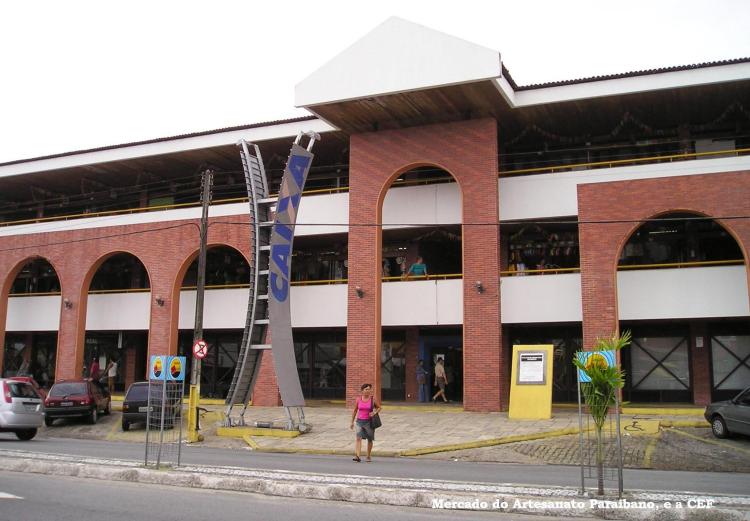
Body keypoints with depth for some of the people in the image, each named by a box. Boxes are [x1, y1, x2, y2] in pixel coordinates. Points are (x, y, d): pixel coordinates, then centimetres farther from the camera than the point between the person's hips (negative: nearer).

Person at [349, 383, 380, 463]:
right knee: (358, 438, -16)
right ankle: (357, 456, -25)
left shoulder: (373, 399, -4)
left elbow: (379, 408, 6)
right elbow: (355, 411, 9)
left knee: (369, 440, 11)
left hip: (369, 422, 0)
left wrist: (374, 412, -15)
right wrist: (352, 422, 11)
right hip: (359, 421, 0)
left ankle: (369, 456, 28)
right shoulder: (358, 399, -1)